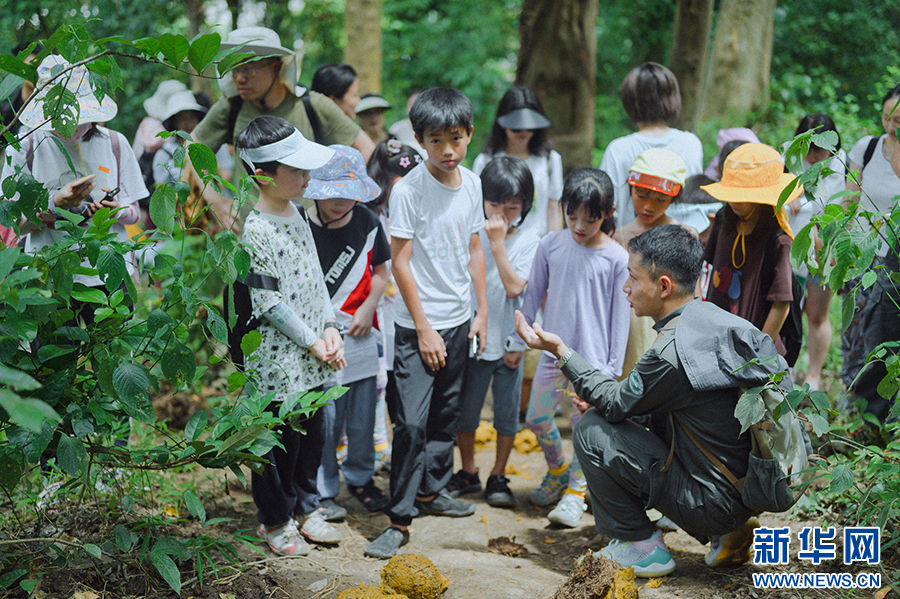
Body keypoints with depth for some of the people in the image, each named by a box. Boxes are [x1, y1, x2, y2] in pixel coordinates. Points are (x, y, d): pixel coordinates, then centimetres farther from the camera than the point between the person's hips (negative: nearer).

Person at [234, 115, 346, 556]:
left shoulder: (296, 215, 7)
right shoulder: (254, 231, -20)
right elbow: (269, 302, -18)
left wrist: (330, 328, 2)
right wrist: (312, 342, -12)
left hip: (313, 357, 8)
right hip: (278, 359, -8)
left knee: (312, 434, 18)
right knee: (280, 441, 6)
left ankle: (305, 508, 36)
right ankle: (274, 520, 24)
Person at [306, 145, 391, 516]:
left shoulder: (367, 224, 0)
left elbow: (380, 272, 12)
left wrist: (368, 307, -4)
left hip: (362, 338, 4)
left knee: (363, 417, 14)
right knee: (324, 420, 4)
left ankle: (359, 476, 37)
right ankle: (323, 491, 22)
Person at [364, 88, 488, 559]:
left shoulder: (471, 183, 3)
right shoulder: (409, 190, -15)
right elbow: (400, 261, -14)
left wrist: (482, 309, 11)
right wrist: (424, 329, -14)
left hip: (458, 322, 6)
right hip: (418, 325, -6)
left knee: (446, 412, 17)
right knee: (412, 422, -9)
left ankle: (431, 490, 34)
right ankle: (398, 520, -2)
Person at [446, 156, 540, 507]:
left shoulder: (528, 242, -5)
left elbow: (514, 287, -18)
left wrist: (497, 242, -17)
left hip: (508, 341, -1)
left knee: (507, 412, 7)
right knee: (466, 409, 11)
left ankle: (498, 477, 22)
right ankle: (467, 473, 28)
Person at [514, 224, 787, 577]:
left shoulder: (672, 352, -24)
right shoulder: (716, 319, 3)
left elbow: (617, 404, -7)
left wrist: (560, 351, -2)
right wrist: (604, 399, 9)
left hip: (718, 502, -8)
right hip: (759, 483, 8)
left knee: (590, 432, -6)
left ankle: (641, 548, 7)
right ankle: (726, 535, 19)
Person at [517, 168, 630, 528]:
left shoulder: (617, 258, -11)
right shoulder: (551, 245, -2)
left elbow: (620, 314, -5)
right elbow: (534, 295, 8)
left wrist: (613, 365, -5)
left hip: (592, 355, -4)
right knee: (536, 417, 11)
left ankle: (575, 491, 21)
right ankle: (558, 471, 36)